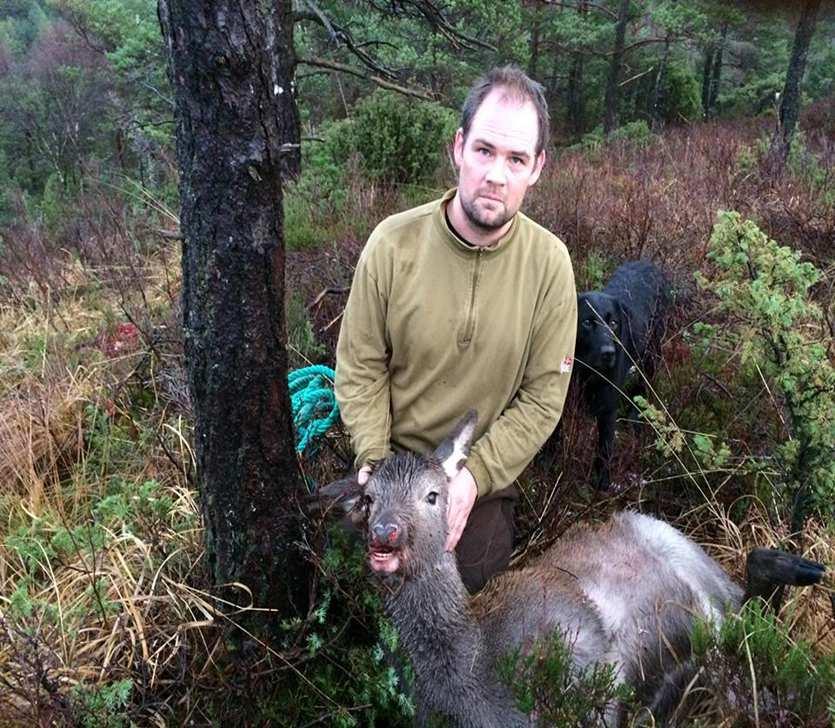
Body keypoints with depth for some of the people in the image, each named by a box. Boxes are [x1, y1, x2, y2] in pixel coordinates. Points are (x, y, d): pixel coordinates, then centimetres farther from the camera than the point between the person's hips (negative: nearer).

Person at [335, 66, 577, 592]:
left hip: (486, 473, 0)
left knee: (470, 578, 2)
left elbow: (543, 397, -12)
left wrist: (476, 474, -19)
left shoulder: (550, 262, -16)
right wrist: (375, 457, -17)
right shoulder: (394, 242, -17)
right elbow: (361, 367, -8)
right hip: (395, 458, 1)